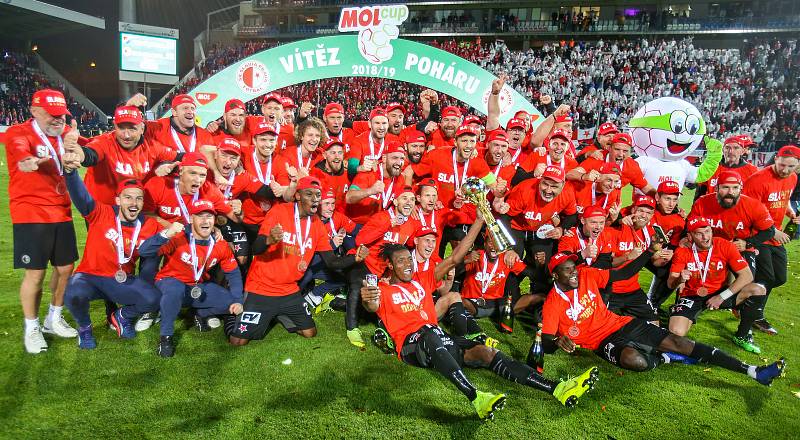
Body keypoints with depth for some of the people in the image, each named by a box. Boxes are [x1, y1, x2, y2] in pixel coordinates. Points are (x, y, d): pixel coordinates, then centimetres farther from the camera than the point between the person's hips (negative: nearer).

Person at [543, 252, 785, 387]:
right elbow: (546, 343, -15)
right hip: (602, 340, -5)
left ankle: (753, 371, -1)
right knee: (634, 359, -36)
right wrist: (558, 340, -38)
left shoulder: (586, 274, 1)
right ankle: (666, 358, 0)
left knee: (677, 341, -6)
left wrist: (650, 251, -1)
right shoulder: (552, 304, -13)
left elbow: (624, 274, 7)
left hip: (621, 323, 5)